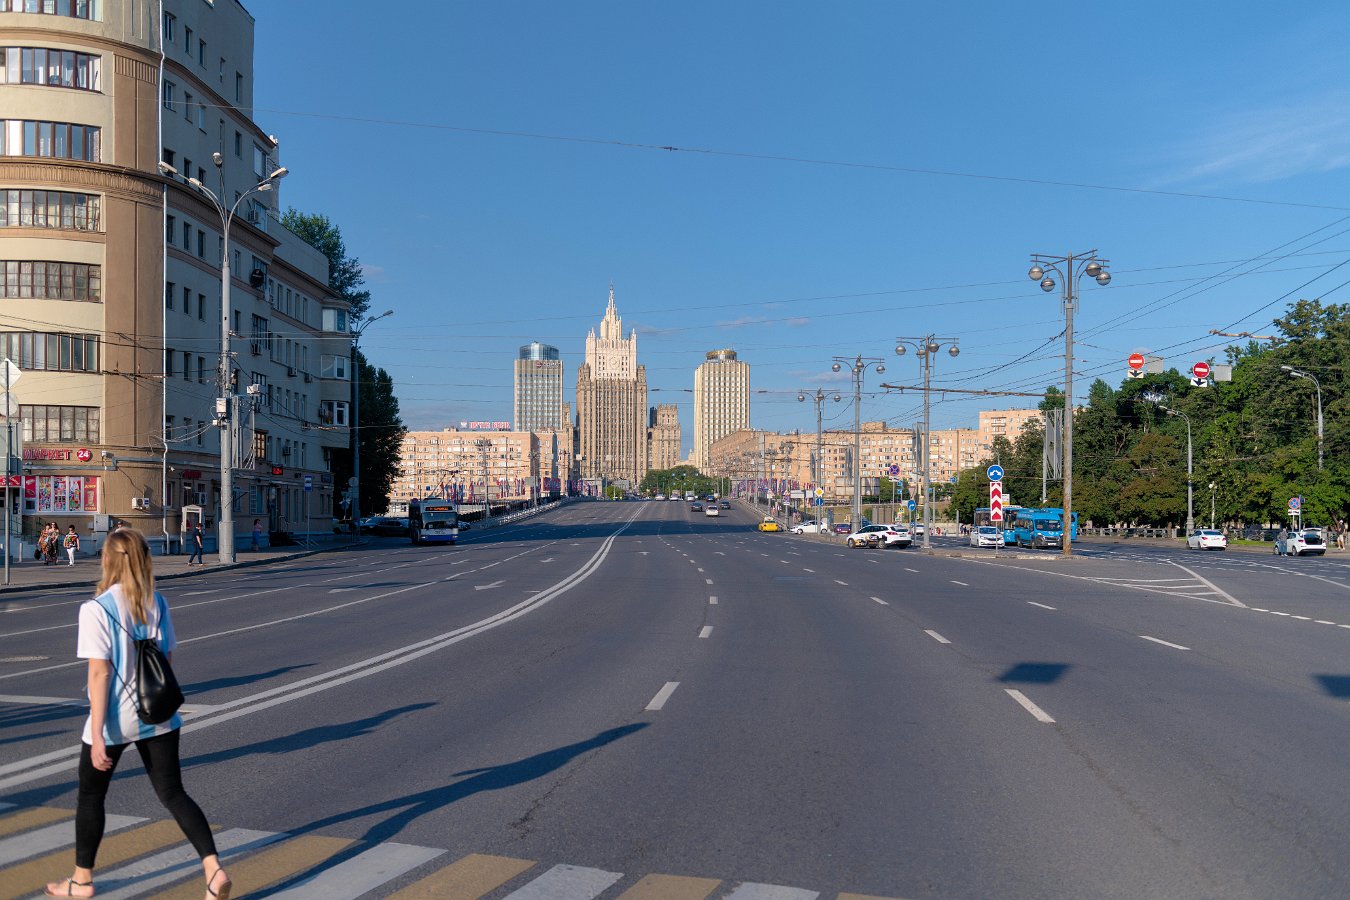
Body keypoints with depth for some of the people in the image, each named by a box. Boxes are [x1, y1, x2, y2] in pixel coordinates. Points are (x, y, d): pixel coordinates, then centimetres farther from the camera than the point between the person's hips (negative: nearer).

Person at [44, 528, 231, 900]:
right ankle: (213, 869, -4)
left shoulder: (96, 609, -15)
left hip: (114, 720, -4)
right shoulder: (157, 603, 0)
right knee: (173, 794, 8)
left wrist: (97, 735, -15)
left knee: (90, 796, 19)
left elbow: (99, 673, -17)